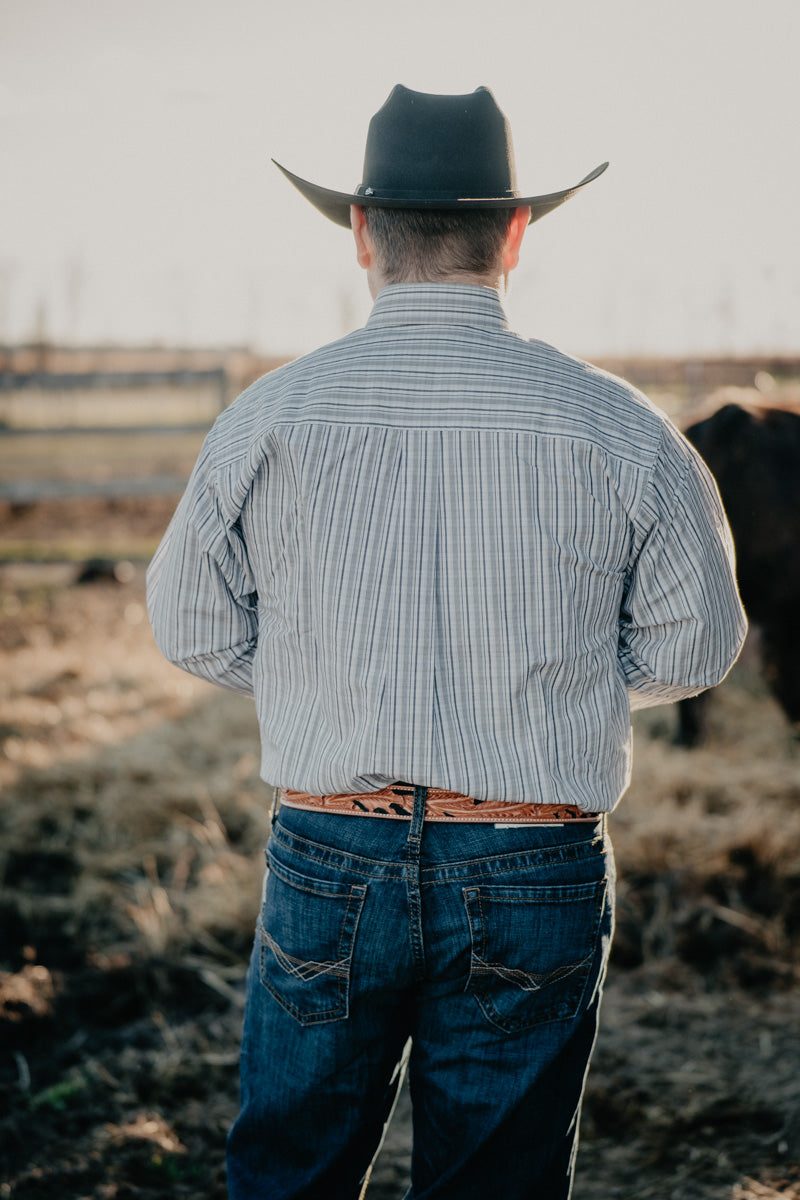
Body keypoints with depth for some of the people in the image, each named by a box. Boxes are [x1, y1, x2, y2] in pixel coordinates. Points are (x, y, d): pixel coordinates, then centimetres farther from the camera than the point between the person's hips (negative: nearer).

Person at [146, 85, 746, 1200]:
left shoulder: (269, 418, -5)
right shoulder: (621, 431, -7)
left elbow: (195, 626, 7)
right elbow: (690, 643, 4)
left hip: (328, 856, 1)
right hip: (537, 877, 0)